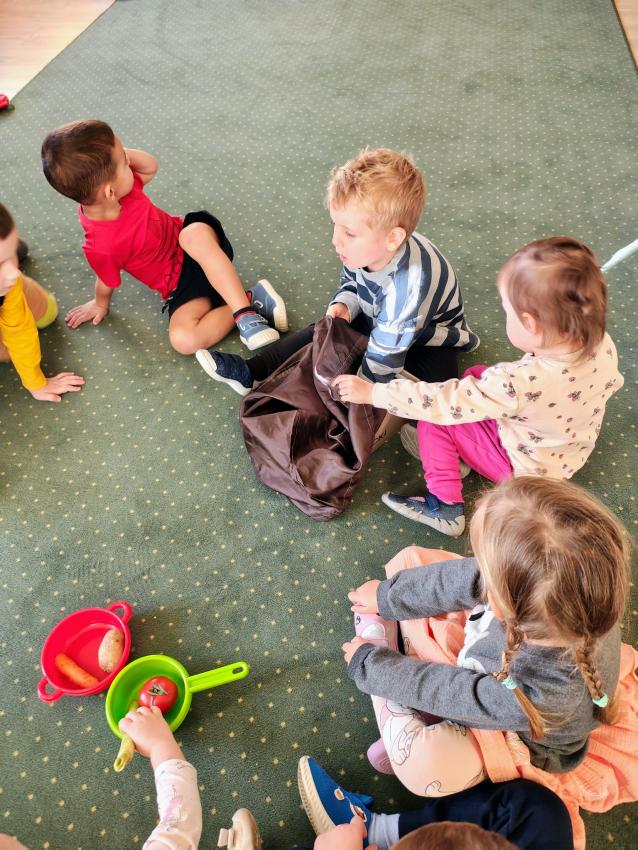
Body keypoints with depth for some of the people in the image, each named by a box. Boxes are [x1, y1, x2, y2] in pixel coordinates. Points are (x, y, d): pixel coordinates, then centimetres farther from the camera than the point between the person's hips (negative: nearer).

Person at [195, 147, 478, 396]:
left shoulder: (407, 289, -43)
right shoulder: (366, 248, -22)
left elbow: (382, 361, -34)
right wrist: (344, 306, -19)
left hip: (430, 340, -6)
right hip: (382, 322, 6)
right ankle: (251, 372, -2)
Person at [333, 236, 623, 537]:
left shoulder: (519, 383, -41)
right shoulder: (603, 345, -20)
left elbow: (443, 401, -33)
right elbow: (610, 384, 3)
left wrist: (372, 393, -24)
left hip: (525, 467, -7)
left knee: (434, 420, -5)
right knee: (476, 374, 10)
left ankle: (443, 506, 2)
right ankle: (457, 450, 13)